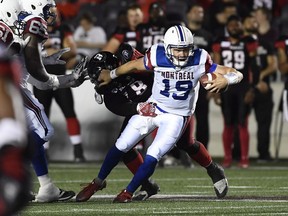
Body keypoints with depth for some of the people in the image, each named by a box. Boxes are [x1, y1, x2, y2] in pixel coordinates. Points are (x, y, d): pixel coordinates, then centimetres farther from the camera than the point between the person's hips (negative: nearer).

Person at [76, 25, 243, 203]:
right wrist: (111, 75, 14)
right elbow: (135, 66, 0)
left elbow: (236, 75, -19)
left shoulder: (199, 60, -22)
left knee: (152, 157, -12)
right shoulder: (157, 56, -20)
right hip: (152, 108, 2)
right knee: (122, 146, 7)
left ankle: (128, 192, 10)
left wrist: (225, 79, -42)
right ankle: (98, 181, 30)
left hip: (177, 117, -2)